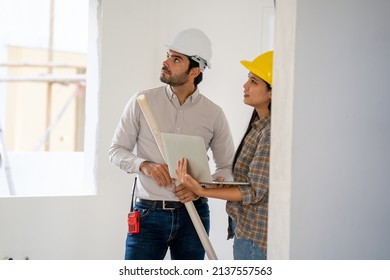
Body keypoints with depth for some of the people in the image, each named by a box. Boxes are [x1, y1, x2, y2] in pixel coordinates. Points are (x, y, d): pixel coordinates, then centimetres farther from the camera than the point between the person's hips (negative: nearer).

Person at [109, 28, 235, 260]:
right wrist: (144, 165, -17)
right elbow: (117, 150, 3)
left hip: (192, 215, 2)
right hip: (149, 214, -1)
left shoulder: (213, 114, 1)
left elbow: (228, 168, 7)